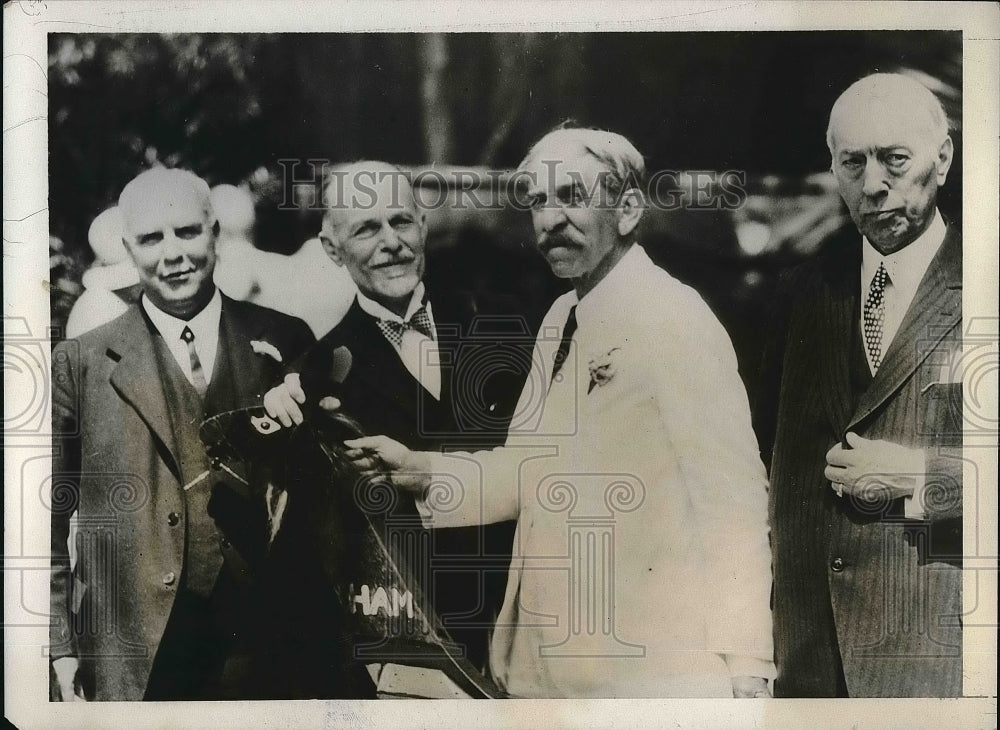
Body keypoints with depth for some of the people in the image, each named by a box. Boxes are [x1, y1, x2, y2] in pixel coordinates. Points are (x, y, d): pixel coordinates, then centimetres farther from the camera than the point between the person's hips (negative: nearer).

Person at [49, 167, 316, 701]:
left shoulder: (285, 342, 3)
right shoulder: (80, 364, 1)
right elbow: (49, 516, 3)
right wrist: (59, 645, -1)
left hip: (269, 637, 1)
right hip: (131, 656, 0)